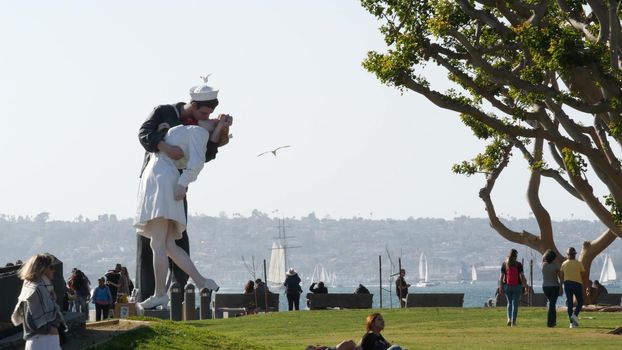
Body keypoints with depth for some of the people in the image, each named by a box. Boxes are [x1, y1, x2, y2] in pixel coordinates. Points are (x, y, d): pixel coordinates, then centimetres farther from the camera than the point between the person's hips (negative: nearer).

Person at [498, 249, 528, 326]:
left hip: (507, 286, 2)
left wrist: (500, 287, 6)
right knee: (515, 304, 3)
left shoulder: (504, 264, 0)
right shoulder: (518, 264, -6)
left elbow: (501, 277, 0)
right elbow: (522, 276, -7)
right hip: (517, 286, -2)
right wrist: (526, 286, 0)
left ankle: (509, 319, 1)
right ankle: (513, 321, -1)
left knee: (509, 303, 16)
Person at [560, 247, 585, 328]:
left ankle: (572, 322, 2)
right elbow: (583, 276, -6)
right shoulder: (579, 263, -6)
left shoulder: (564, 264, 2)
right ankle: (575, 315, -16)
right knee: (580, 302, 10)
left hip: (567, 284, 3)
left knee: (570, 303, 5)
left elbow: (562, 276, 4)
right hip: (577, 284, -3)